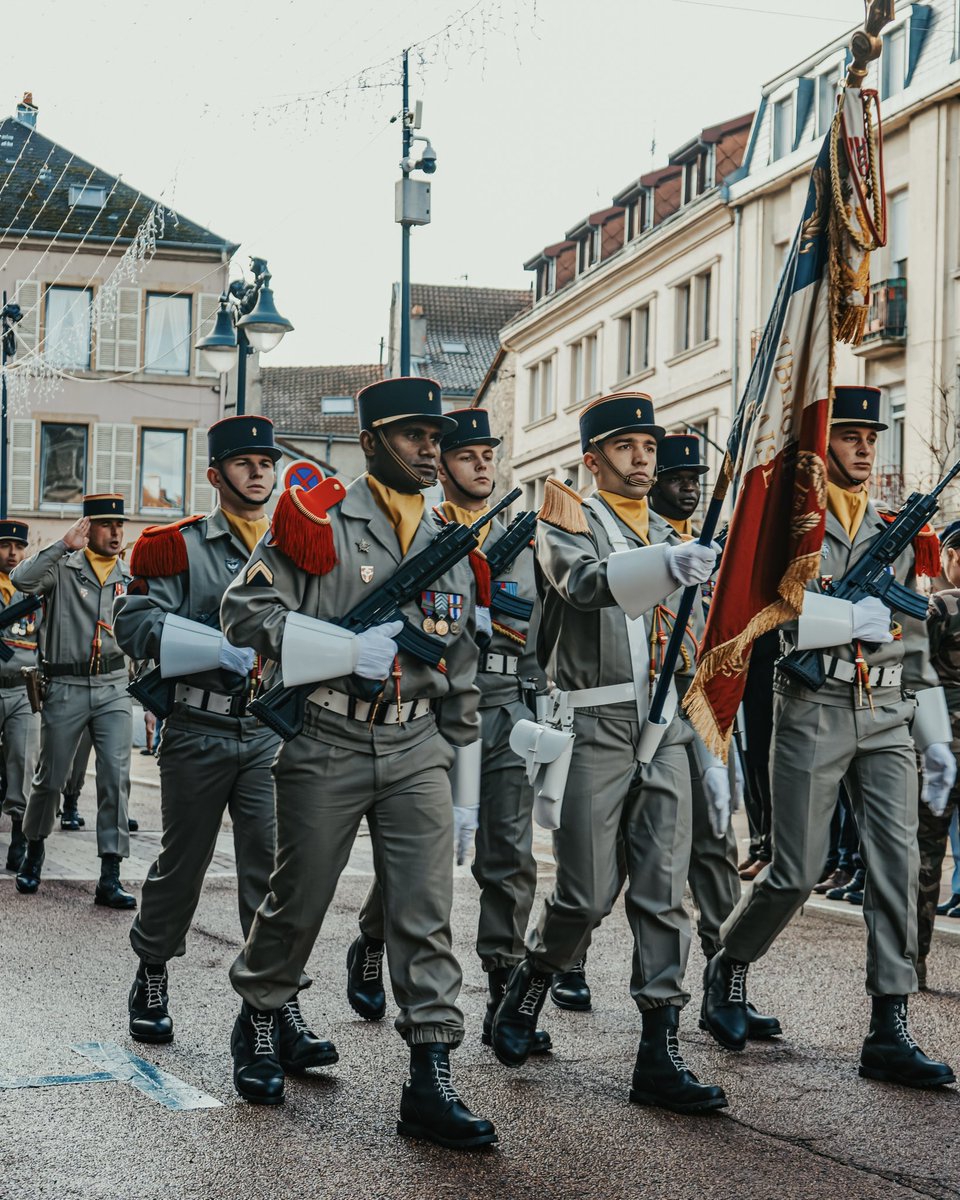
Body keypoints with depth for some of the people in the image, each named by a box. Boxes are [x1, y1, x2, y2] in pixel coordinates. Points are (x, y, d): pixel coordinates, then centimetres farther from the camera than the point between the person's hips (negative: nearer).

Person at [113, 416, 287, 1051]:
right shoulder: (178, 546, -2)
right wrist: (224, 651, -21)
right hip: (199, 732, -2)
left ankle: (281, 1008, -6)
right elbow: (134, 622, -13)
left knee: (274, 869, -6)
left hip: (273, 733, 2)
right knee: (181, 863, 11)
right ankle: (151, 980, 32)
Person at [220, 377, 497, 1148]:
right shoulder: (318, 522, -3)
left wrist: (464, 778, 16)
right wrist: (348, 650, -19)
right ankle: (258, 1023, 34)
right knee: (298, 902, 8)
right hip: (326, 746, -4)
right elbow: (245, 612, -11)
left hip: (417, 751, 4)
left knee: (427, 915, -4)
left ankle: (431, 1085, -2)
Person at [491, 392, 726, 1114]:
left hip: (664, 730, 5)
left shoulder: (667, 534, 21)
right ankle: (530, 986, 25)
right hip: (596, 729, -5)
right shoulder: (569, 518, 1)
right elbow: (584, 581, -24)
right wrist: (665, 566, -39)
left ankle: (660, 1053, 1)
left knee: (664, 892, -1)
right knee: (588, 894, -4)